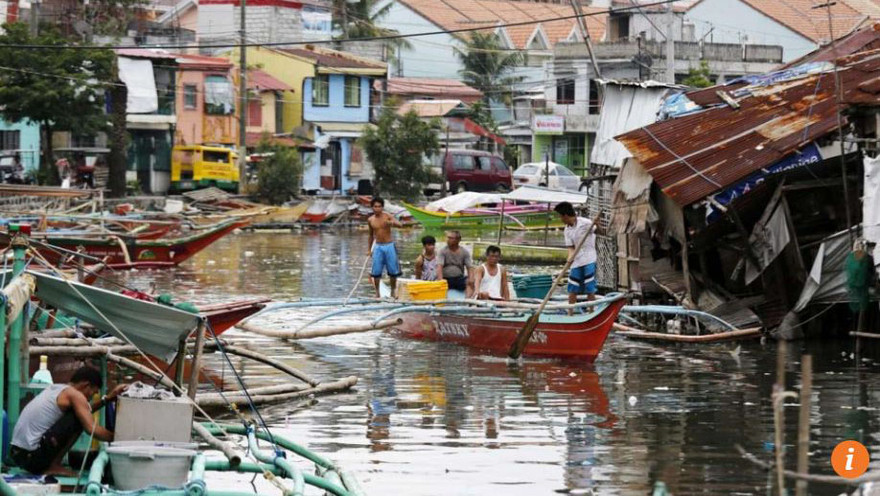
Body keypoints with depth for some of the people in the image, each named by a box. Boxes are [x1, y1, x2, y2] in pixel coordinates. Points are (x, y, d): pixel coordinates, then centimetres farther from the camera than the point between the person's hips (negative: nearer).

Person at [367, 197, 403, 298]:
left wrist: (392, 223, -42)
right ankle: (377, 292, 6)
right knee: (376, 271, -4)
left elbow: (400, 224, -20)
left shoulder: (387, 217, -5)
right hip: (378, 247, 2)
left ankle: (393, 291, 17)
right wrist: (369, 249, 20)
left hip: (389, 246, -2)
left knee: (393, 270, 2)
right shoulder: (370, 220, 5)